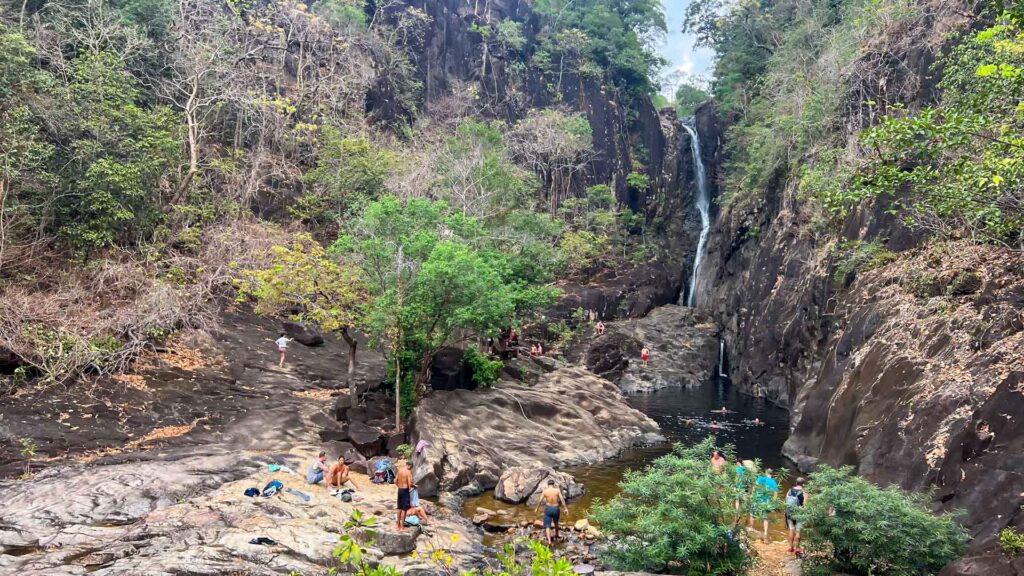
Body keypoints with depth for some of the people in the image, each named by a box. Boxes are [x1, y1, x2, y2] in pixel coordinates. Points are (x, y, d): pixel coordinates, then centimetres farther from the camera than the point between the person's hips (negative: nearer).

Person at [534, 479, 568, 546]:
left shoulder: (545, 491, -9)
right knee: (556, 522, 29)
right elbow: (562, 499, -13)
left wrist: (537, 508, 9)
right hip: (556, 509, 1)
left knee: (547, 526, 4)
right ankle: (556, 535, 48)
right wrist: (566, 508, -7)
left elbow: (540, 501, -6)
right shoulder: (557, 490, -9)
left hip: (548, 509, -1)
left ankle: (549, 541, -12)